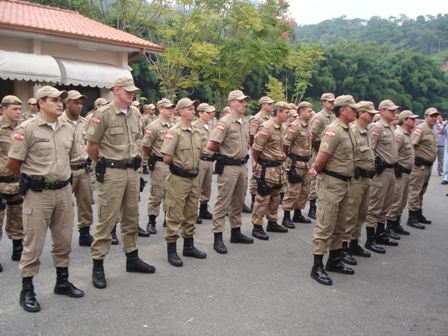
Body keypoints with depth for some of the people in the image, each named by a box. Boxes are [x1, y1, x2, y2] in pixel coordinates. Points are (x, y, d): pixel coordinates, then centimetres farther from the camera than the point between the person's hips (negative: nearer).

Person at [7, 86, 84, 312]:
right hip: (38, 194, -5)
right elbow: (12, 163, -8)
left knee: (64, 240, 15)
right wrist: (31, 178, 6)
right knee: (34, 243, 3)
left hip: (64, 190, 6)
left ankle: (62, 282, 31)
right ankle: (27, 290, 17)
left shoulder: (68, 129, 5)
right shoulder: (28, 128, -12)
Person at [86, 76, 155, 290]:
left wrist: (132, 160, 15)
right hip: (112, 173, -7)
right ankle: (97, 265, 8)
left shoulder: (134, 115, 9)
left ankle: (132, 258, 28)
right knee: (107, 219, -3)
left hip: (132, 171, 7)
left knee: (131, 217, 15)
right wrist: (105, 165, 3)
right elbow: (91, 146, -7)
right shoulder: (103, 114, -11)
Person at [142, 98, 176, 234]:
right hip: (159, 165, -6)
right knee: (156, 194, 0)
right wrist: (154, 157, 3)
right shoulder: (153, 126, -11)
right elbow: (145, 146, -10)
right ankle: (151, 222, 10)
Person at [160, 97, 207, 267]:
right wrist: (179, 165, -2)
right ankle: (172, 251, 11)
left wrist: (193, 167, 9)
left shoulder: (196, 132, 9)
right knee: (175, 215, 0)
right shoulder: (174, 131, -15)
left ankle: (189, 246, 29)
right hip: (178, 179, -8)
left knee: (191, 214, 16)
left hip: (193, 178, 8)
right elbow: (167, 158, -18)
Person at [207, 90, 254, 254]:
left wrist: (243, 152, 12)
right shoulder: (225, 122, -15)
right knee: (223, 202, -2)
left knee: (238, 201, 16)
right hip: (228, 167, -8)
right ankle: (218, 238, 5)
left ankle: (236, 232, 29)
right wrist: (224, 151, -4)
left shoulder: (245, 123, 10)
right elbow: (210, 145, -20)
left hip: (243, 165, 8)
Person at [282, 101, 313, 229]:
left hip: (305, 163, 9)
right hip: (296, 164, -9)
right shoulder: (295, 126, -16)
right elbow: (285, 144, -18)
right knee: (293, 191, -5)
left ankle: (298, 214, 26)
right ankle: (286, 217, 3)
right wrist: (290, 157, -3)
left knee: (304, 190, 15)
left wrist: (307, 160, 16)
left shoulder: (307, 126, 12)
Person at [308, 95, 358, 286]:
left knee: (339, 226, 17)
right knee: (325, 225, -4)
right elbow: (320, 160, -22)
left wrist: (317, 169, 6)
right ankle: (317, 267, 5)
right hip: (331, 184, -9)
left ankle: (334, 261, 31)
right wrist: (317, 170, -2)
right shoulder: (334, 131, -18)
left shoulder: (348, 130, 12)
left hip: (344, 183, 9)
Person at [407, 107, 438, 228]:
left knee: (421, 191, 17)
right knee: (415, 191, -6)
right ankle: (412, 217, -2)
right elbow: (411, 145, -22)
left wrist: (431, 162, 20)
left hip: (428, 165, 10)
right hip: (420, 165, -10)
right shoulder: (420, 129, -14)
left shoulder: (434, 131, 16)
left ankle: (419, 214, 27)